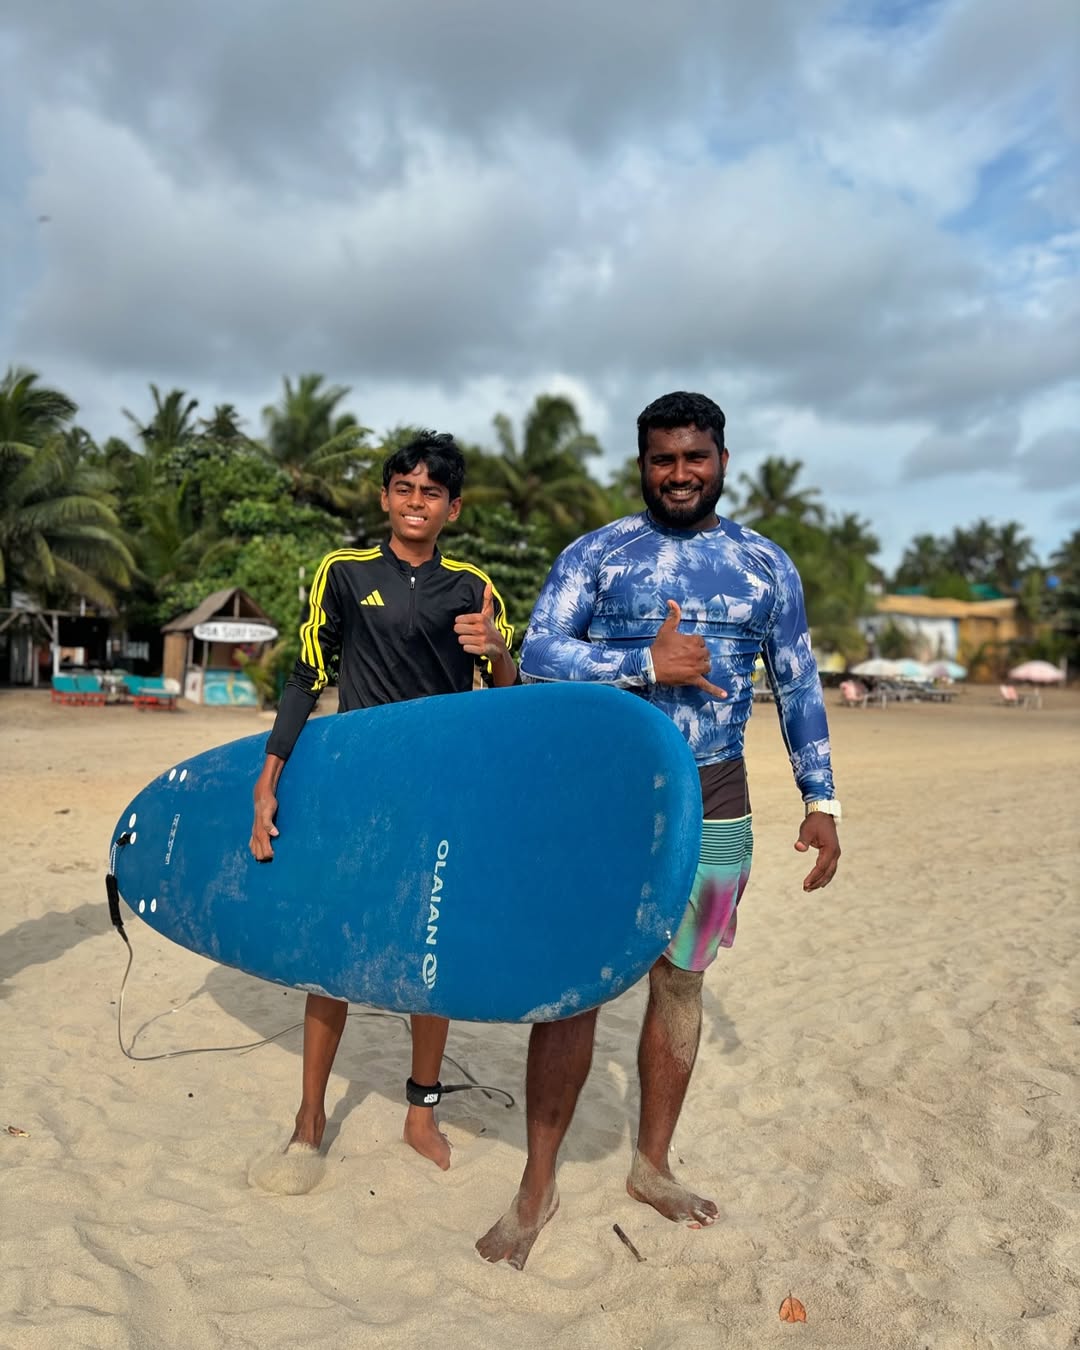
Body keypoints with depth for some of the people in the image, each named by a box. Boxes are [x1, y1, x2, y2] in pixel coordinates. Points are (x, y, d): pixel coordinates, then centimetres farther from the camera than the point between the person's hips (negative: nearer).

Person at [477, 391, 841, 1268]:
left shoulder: (768, 566, 8)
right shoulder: (594, 554, 0)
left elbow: (798, 687, 11)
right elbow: (538, 654, -9)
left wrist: (821, 802, 8)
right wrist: (647, 663, -20)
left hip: (712, 805, 3)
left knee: (681, 982, 13)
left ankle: (652, 1165, 32)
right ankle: (538, 1186, 18)